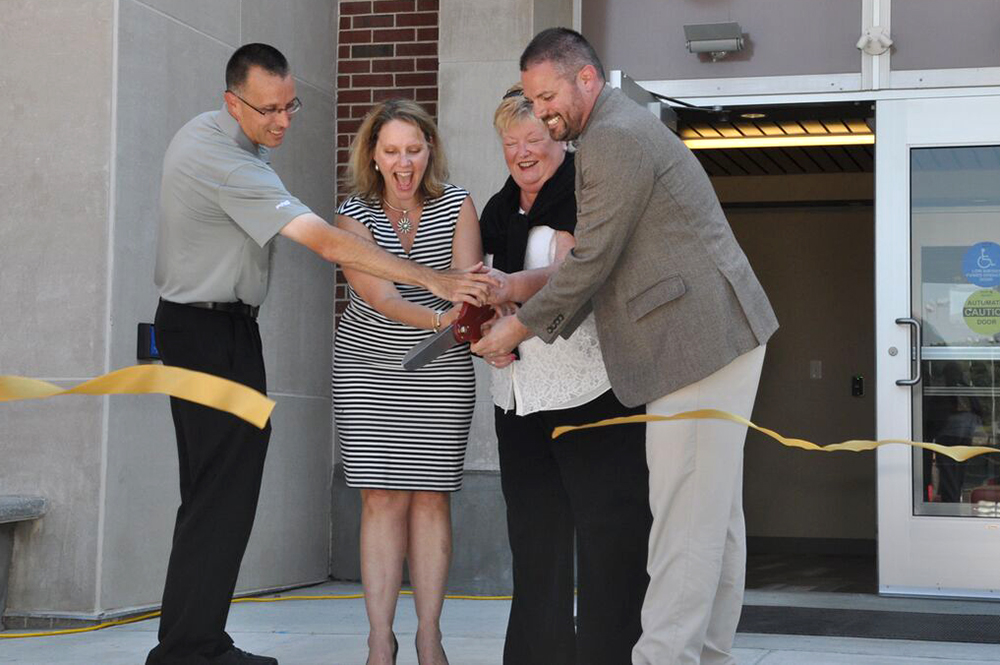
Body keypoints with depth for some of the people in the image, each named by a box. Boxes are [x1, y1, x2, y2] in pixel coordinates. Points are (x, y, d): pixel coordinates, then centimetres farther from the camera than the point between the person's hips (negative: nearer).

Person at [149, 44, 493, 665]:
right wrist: (436, 281, -29)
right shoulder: (227, 164, -23)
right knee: (224, 496, -10)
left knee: (209, 493, 11)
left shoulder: (203, 131, 9)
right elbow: (329, 244, -29)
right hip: (217, 333, -11)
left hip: (193, 322, 11)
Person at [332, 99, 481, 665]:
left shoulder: (457, 206, 0)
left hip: (443, 370, 1)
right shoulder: (354, 216, -5)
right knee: (382, 498, -4)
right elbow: (378, 294, -21)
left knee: (431, 497, 0)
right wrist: (440, 319, -38)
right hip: (370, 368, -1)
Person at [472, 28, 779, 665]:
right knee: (714, 510, 12)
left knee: (685, 512, -9)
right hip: (716, 338, 11)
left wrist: (520, 326, -4)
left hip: (702, 342, -11)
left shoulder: (615, 139, -13)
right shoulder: (627, 127, 21)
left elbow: (592, 261, -15)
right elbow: (601, 260, 20)